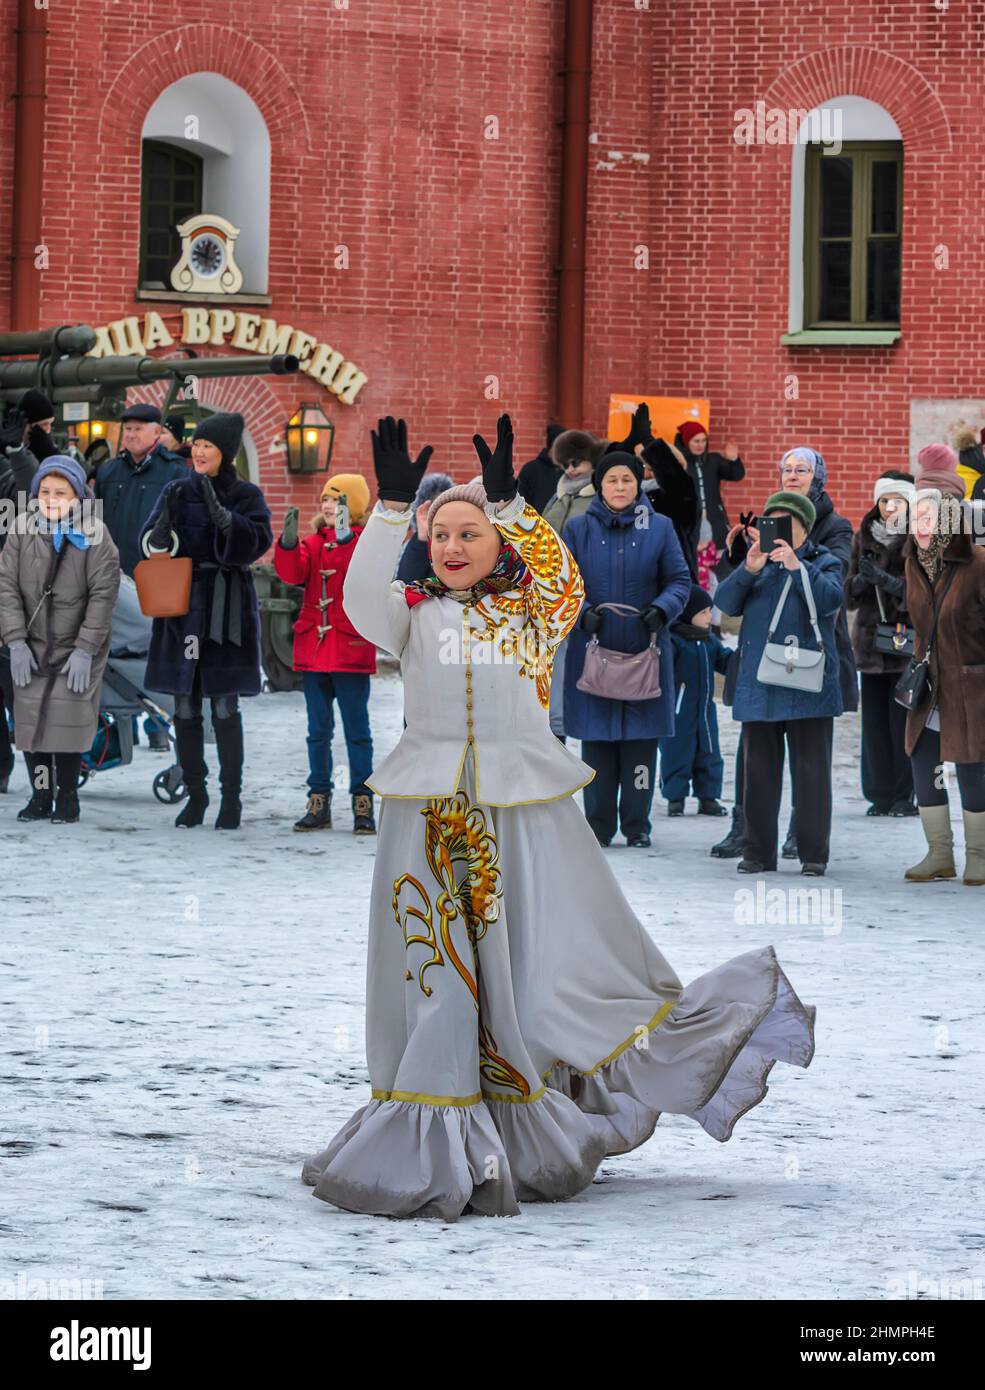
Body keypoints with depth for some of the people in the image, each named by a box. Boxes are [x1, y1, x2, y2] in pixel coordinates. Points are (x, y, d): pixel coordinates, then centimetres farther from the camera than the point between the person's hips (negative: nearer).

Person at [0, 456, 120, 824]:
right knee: (30, 721, 1)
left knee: (68, 722, -9)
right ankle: (41, 798, 13)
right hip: (33, 649, 3)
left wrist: (85, 649, -14)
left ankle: (67, 800, 4)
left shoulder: (94, 536, -10)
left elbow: (103, 594, -10)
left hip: (77, 651, -3)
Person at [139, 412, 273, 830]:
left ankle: (232, 796, 4)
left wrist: (222, 516, -27)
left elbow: (259, 541, -14)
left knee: (224, 706, -4)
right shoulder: (178, 492, 8)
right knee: (185, 706, 4)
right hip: (182, 603, 3)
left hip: (226, 608, -3)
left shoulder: (246, 495, 1)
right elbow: (151, 544, 2)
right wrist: (165, 523, -19)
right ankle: (195, 793, 14)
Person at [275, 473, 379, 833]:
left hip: (351, 650, -5)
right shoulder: (313, 544, 11)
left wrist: (345, 537, -38)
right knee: (318, 730, 10)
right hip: (313, 650, 5)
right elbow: (292, 573, -6)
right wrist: (288, 542, -24)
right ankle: (318, 803, 15)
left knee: (356, 730, -1)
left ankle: (363, 804, 2)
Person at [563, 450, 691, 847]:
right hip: (592, 650, 0)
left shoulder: (659, 528, 5)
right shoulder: (579, 529, 5)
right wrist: (583, 612, -14)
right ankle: (598, 824, 9)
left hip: (645, 651, 0)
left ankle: (637, 824, 9)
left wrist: (662, 610, -13)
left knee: (641, 738, 1)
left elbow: (680, 581, 6)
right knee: (596, 738, 1)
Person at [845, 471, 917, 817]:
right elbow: (849, 595, 13)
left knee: (902, 720, -7)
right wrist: (861, 580, -8)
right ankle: (880, 795, 7)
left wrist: (885, 580, -19)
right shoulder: (864, 538, 13)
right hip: (872, 641, 4)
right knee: (874, 720, 2)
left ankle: (905, 796, 0)